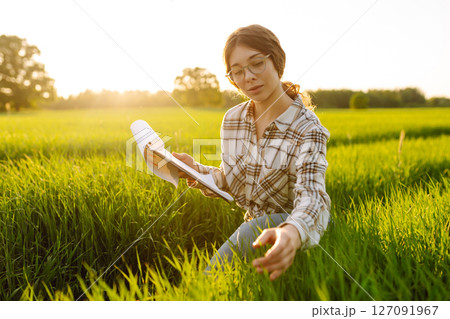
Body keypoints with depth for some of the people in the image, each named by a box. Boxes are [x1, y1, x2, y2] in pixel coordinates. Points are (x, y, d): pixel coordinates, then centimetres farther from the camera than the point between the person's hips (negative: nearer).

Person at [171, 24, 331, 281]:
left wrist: (292, 234, -56)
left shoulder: (307, 129, -17)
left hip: (289, 223, -4)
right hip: (253, 225, 4)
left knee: (250, 231, -33)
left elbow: (312, 195, -33)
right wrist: (195, 170, -12)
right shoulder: (232, 120, -1)